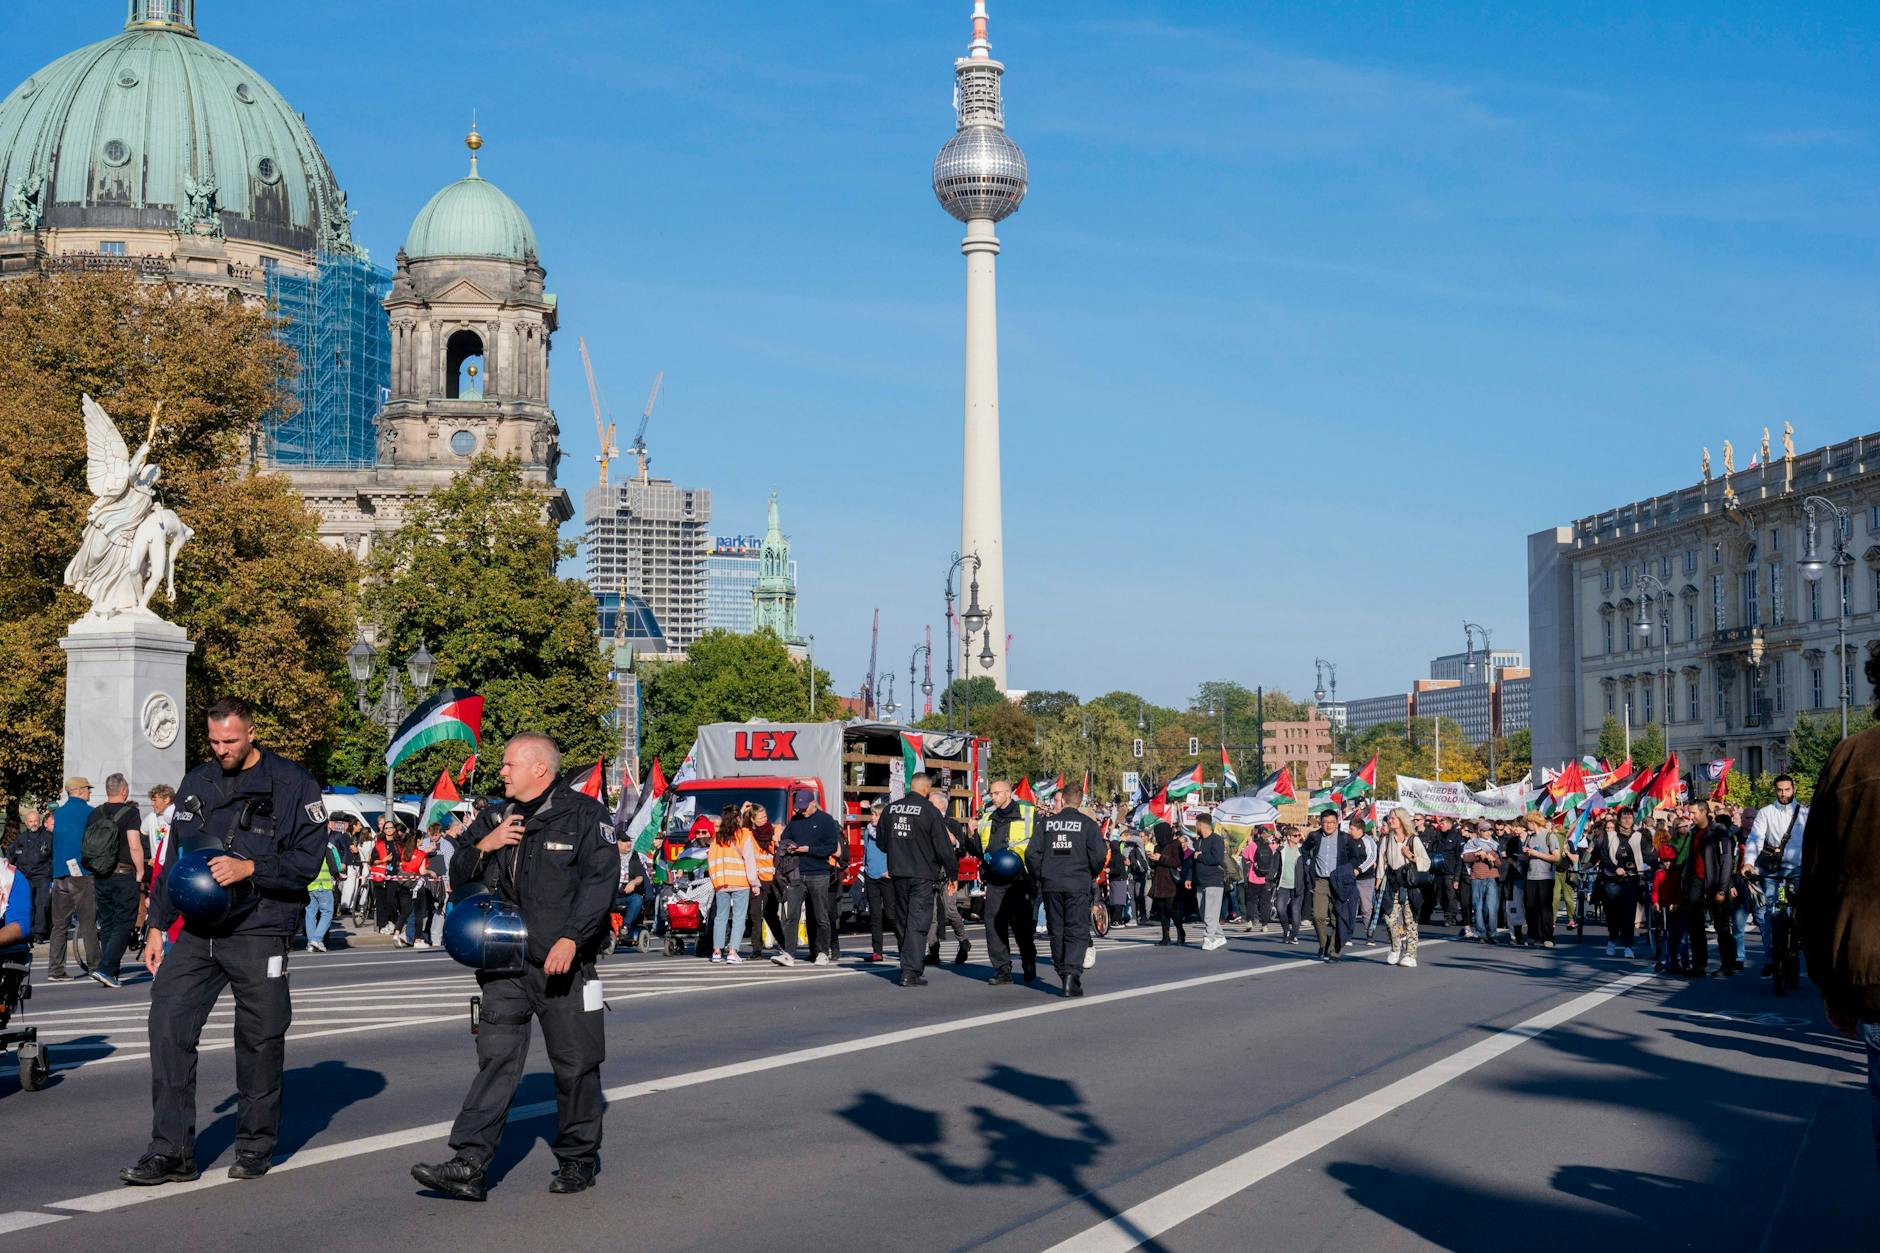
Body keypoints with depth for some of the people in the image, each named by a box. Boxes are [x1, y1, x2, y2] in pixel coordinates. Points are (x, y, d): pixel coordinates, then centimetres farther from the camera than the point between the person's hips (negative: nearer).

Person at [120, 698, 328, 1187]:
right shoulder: (196, 784, 14)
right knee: (168, 1021, -9)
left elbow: (307, 859, -7)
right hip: (198, 930, 4)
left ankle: (255, 1147, 18)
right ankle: (171, 1151, -5)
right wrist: (156, 925, 16)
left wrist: (249, 868, -18)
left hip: (259, 932, -4)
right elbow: (175, 859, 20)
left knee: (260, 1038, 2)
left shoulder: (292, 785, -2)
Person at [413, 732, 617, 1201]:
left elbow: (601, 880, -11)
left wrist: (571, 937, -21)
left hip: (564, 963, -4)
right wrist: (481, 846, -4)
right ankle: (468, 1164, -9)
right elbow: (459, 876, 17)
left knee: (575, 1064, 5)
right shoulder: (494, 818, 14)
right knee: (496, 1057, -4)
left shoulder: (584, 814, -3)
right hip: (505, 963, 4)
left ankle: (579, 1159, 19)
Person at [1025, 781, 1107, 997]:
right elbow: (1099, 855, -7)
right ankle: (1072, 973, -19)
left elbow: (1031, 853, 2)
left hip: (1051, 885, 3)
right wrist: (1092, 875, 12)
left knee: (1057, 931, 14)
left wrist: (1039, 877, 16)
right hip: (1078, 885, -2)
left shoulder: (1047, 823, 5)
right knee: (1077, 931, -2)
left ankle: (1062, 973, 18)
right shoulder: (1088, 824, -2)